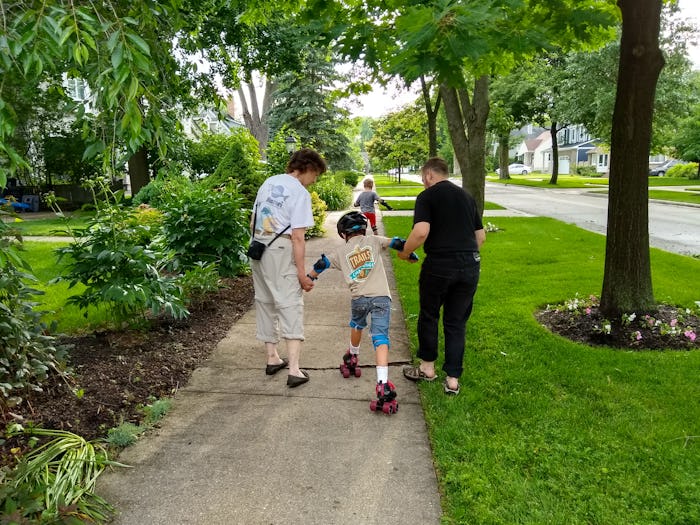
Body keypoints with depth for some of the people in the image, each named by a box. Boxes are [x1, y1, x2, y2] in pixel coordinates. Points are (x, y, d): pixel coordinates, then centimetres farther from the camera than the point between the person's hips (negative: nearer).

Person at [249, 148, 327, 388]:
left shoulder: (269, 182, 13)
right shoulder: (300, 193, -9)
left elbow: (253, 222, 16)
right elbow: (297, 236, -15)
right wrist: (301, 272, -13)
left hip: (257, 248, 8)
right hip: (280, 251, -8)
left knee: (265, 302, 15)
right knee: (291, 305, -7)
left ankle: (272, 358, 25)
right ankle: (294, 370, -12)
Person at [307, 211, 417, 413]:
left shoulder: (341, 252, 16)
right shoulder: (373, 241, 15)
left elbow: (322, 264, 15)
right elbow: (395, 243, 7)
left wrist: (308, 279, 30)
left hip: (359, 298, 2)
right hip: (381, 297, -2)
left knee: (357, 325, 33)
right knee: (381, 338, -9)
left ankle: (352, 359, 54)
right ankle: (383, 385, -22)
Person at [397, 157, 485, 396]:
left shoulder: (427, 196, -4)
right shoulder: (466, 196, 15)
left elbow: (421, 232, -18)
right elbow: (481, 236, 17)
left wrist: (405, 252, -2)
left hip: (439, 264, -5)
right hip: (471, 265, 5)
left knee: (429, 316, 17)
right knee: (457, 322, 13)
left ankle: (427, 367, 29)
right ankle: (453, 379, 16)